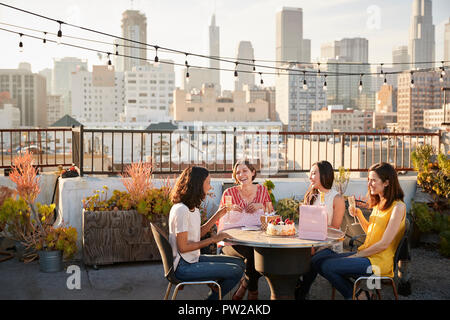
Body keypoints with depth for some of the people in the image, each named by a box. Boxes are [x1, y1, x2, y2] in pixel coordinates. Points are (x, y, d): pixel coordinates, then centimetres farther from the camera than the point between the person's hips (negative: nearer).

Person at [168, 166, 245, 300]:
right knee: (236, 271, -14)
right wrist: (213, 239, -16)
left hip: (193, 259, 10)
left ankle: (214, 294, 17)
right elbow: (183, 247, -21)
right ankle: (213, 297, 5)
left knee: (238, 263, 10)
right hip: (183, 267, -10)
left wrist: (218, 215, 10)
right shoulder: (181, 210, -21)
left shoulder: (192, 207, 10)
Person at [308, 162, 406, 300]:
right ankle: (357, 293, 1)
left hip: (379, 261, -9)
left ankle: (357, 295, 1)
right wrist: (359, 214, 7)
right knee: (317, 260, -7)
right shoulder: (378, 203, 15)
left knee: (327, 266, -21)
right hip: (366, 254, 9)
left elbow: (384, 243, -16)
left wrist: (356, 255, -12)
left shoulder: (398, 207, -12)